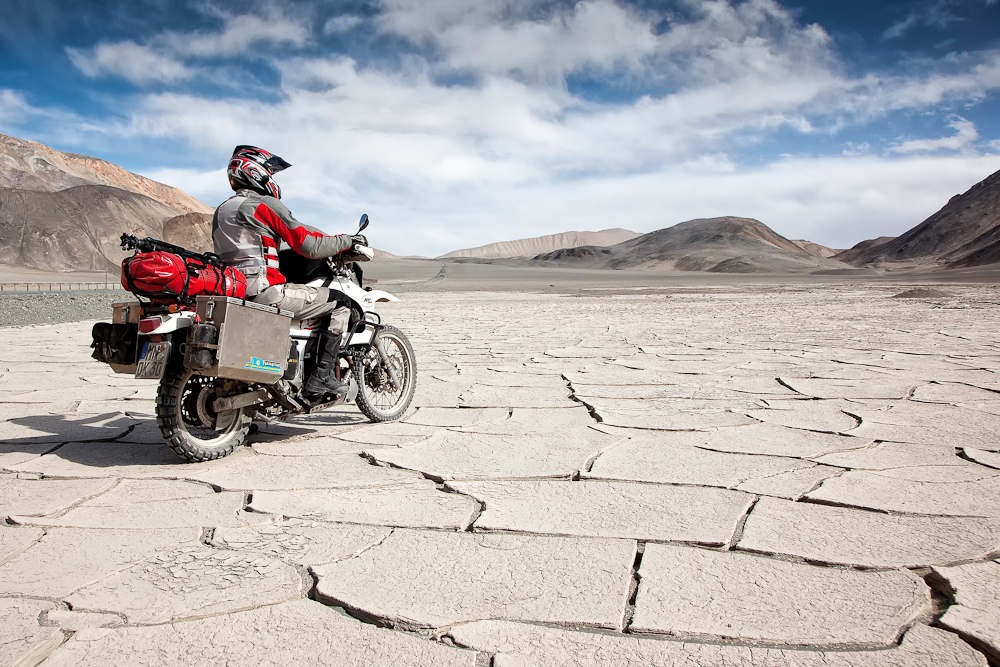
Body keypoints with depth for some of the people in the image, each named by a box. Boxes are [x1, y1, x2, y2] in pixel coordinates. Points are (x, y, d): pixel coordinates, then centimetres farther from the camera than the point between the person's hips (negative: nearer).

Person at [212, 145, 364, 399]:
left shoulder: (221, 211, 18)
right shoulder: (266, 204, -8)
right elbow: (309, 246, -12)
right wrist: (346, 241, 1)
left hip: (232, 291, 9)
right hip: (264, 290, -9)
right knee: (341, 303, -3)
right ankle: (321, 375, -8)